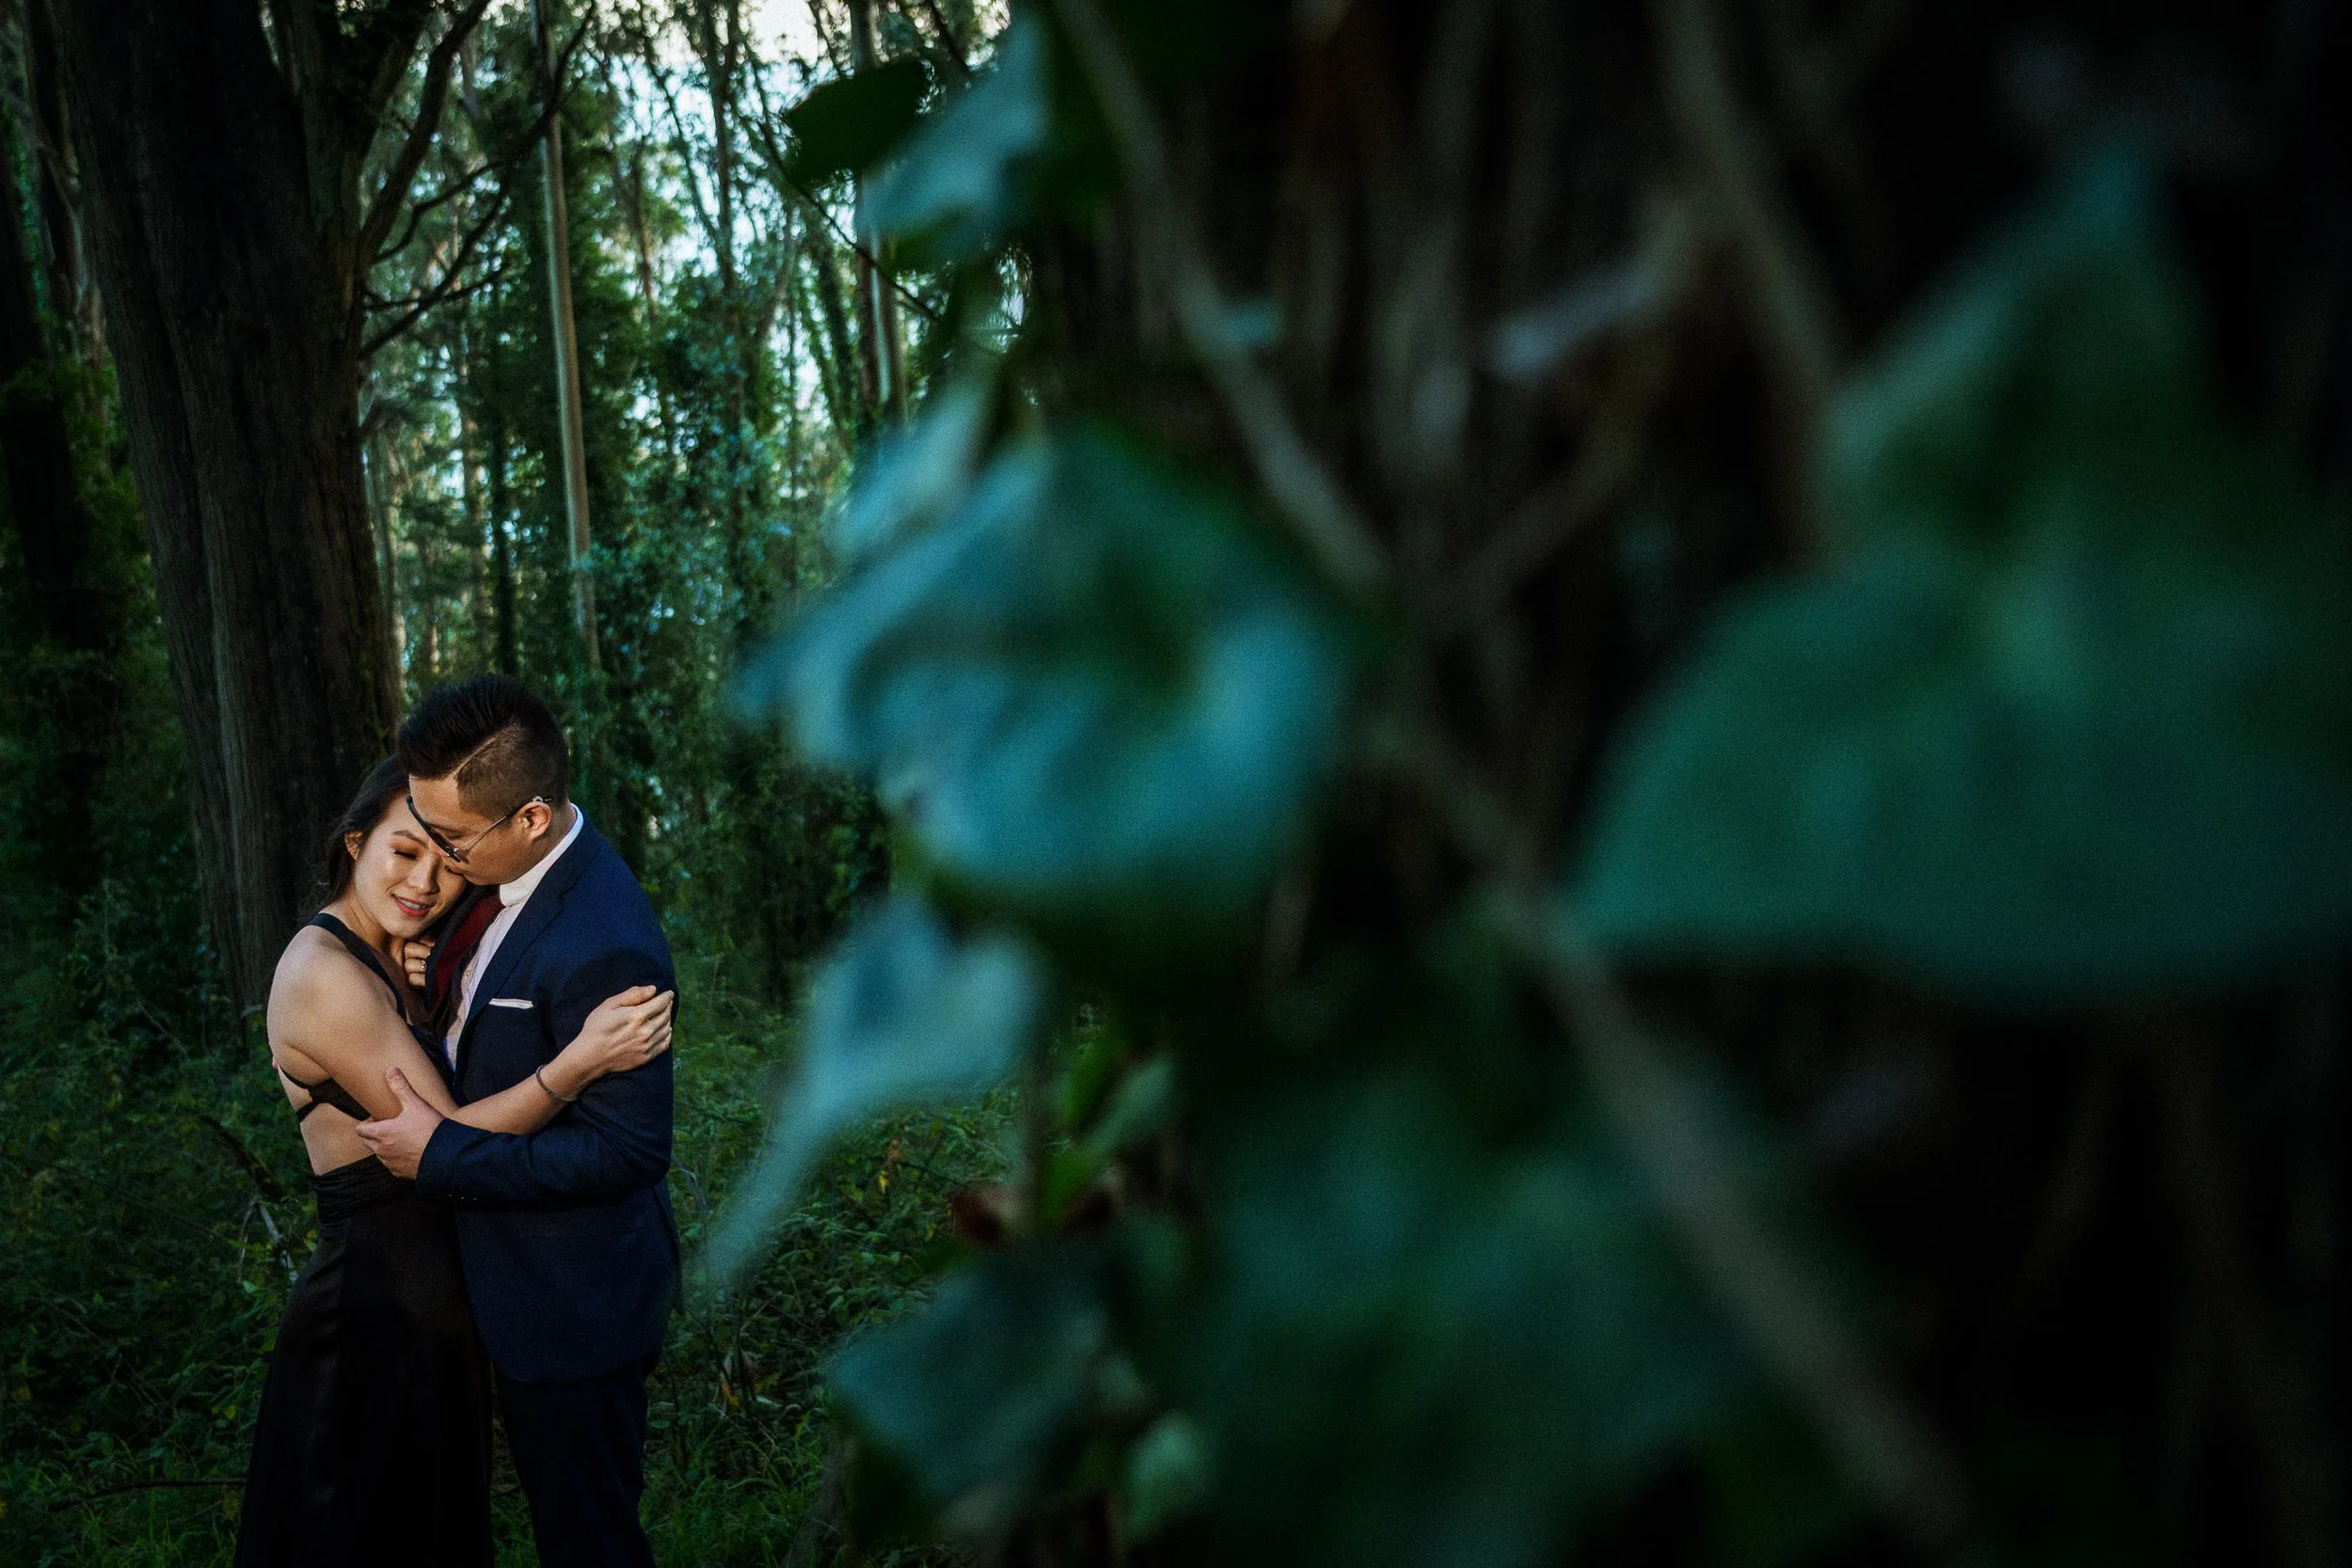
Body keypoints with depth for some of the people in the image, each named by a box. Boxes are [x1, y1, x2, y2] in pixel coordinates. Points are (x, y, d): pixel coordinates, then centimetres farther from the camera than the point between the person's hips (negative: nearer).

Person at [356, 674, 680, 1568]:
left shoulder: (603, 949, -32)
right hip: (516, 1273, 9)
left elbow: (627, 1151, -28)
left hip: (574, 1302, -9)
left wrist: (440, 1154, -23)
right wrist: (433, 981, -4)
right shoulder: (507, 874, -2)